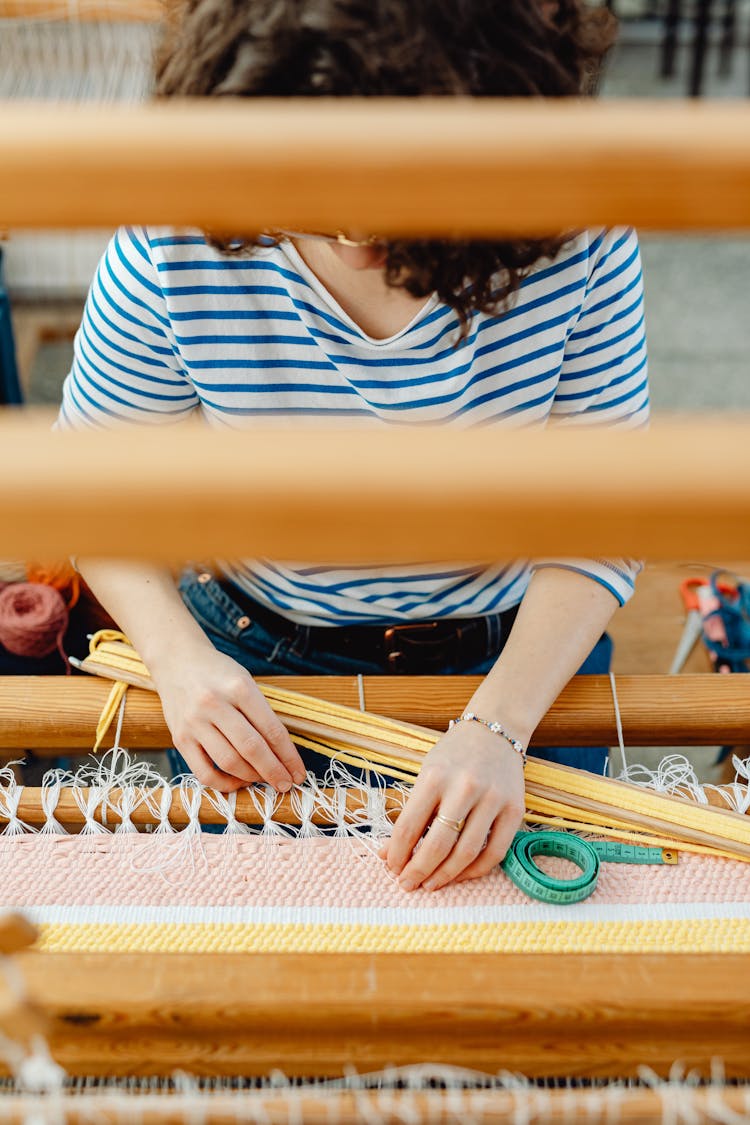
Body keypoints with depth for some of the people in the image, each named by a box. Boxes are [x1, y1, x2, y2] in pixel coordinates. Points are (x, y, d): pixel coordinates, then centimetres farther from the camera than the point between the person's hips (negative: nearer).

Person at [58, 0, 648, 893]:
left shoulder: (579, 239, -22)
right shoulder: (173, 251, -23)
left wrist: (499, 725, -29)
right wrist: (179, 655, -23)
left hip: (520, 656, 1)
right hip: (254, 664, 0)